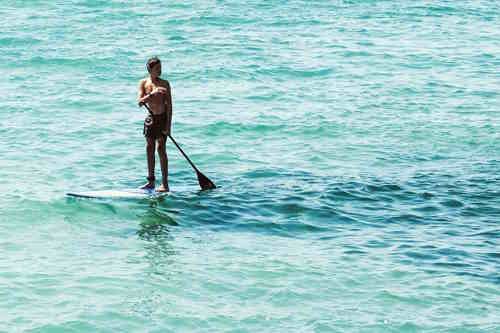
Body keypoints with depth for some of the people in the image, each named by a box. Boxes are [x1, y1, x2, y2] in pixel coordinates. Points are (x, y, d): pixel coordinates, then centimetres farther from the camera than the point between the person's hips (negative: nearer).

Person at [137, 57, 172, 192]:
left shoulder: (164, 84, -5)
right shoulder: (143, 83, 3)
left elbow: (169, 105, -8)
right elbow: (140, 102, -9)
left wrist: (168, 124, -15)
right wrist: (152, 93, -25)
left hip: (162, 118, -4)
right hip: (150, 119, 4)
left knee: (161, 148, -10)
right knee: (149, 149, 7)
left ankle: (165, 183, -10)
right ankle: (151, 181, 17)